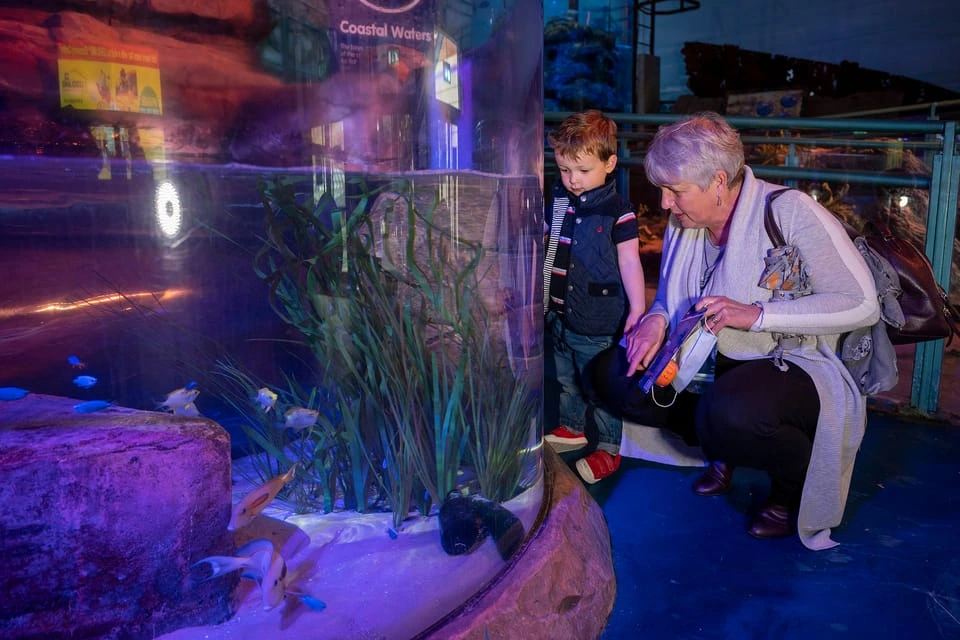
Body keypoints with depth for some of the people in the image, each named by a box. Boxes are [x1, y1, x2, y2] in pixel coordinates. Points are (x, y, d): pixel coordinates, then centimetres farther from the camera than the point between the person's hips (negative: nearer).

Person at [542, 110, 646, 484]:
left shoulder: (618, 211, -13)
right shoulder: (556, 201, 3)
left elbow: (629, 261, -12)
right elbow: (542, 246, 15)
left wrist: (637, 309, -17)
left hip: (599, 322, -6)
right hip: (559, 314, 6)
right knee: (565, 379, 22)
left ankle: (609, 448, 22)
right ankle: (571, 429, 42)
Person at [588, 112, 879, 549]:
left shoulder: (789, 211, -18)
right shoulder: (683, 224, 2)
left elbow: (862, 305, -20)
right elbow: (669, 294, 16)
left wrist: (755, 314, -27)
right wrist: (657, 318, -10)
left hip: (793, 364, -7)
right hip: (711, 363, 7)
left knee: (727, 412, -39)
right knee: (611, 375, -10)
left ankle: (797, 481, -3)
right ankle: (724, 447, 7)